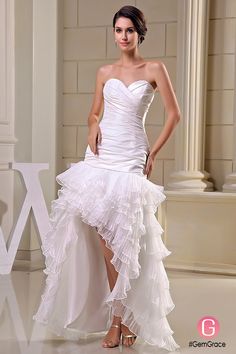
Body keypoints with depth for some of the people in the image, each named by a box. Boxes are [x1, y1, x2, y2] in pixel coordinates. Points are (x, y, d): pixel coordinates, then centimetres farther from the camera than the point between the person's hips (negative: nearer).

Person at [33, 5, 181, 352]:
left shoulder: (155, 69, 3)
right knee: (106, 235, -2)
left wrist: (154, 152, 0)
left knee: (123, 236, -6)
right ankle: (119, 318, 7)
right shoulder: (105, 72, 12)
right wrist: (93, 127, -5)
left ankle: (122, 316, 6)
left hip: (131, 157, -3)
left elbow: (174, 114, 4)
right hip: (102, 154, 3)